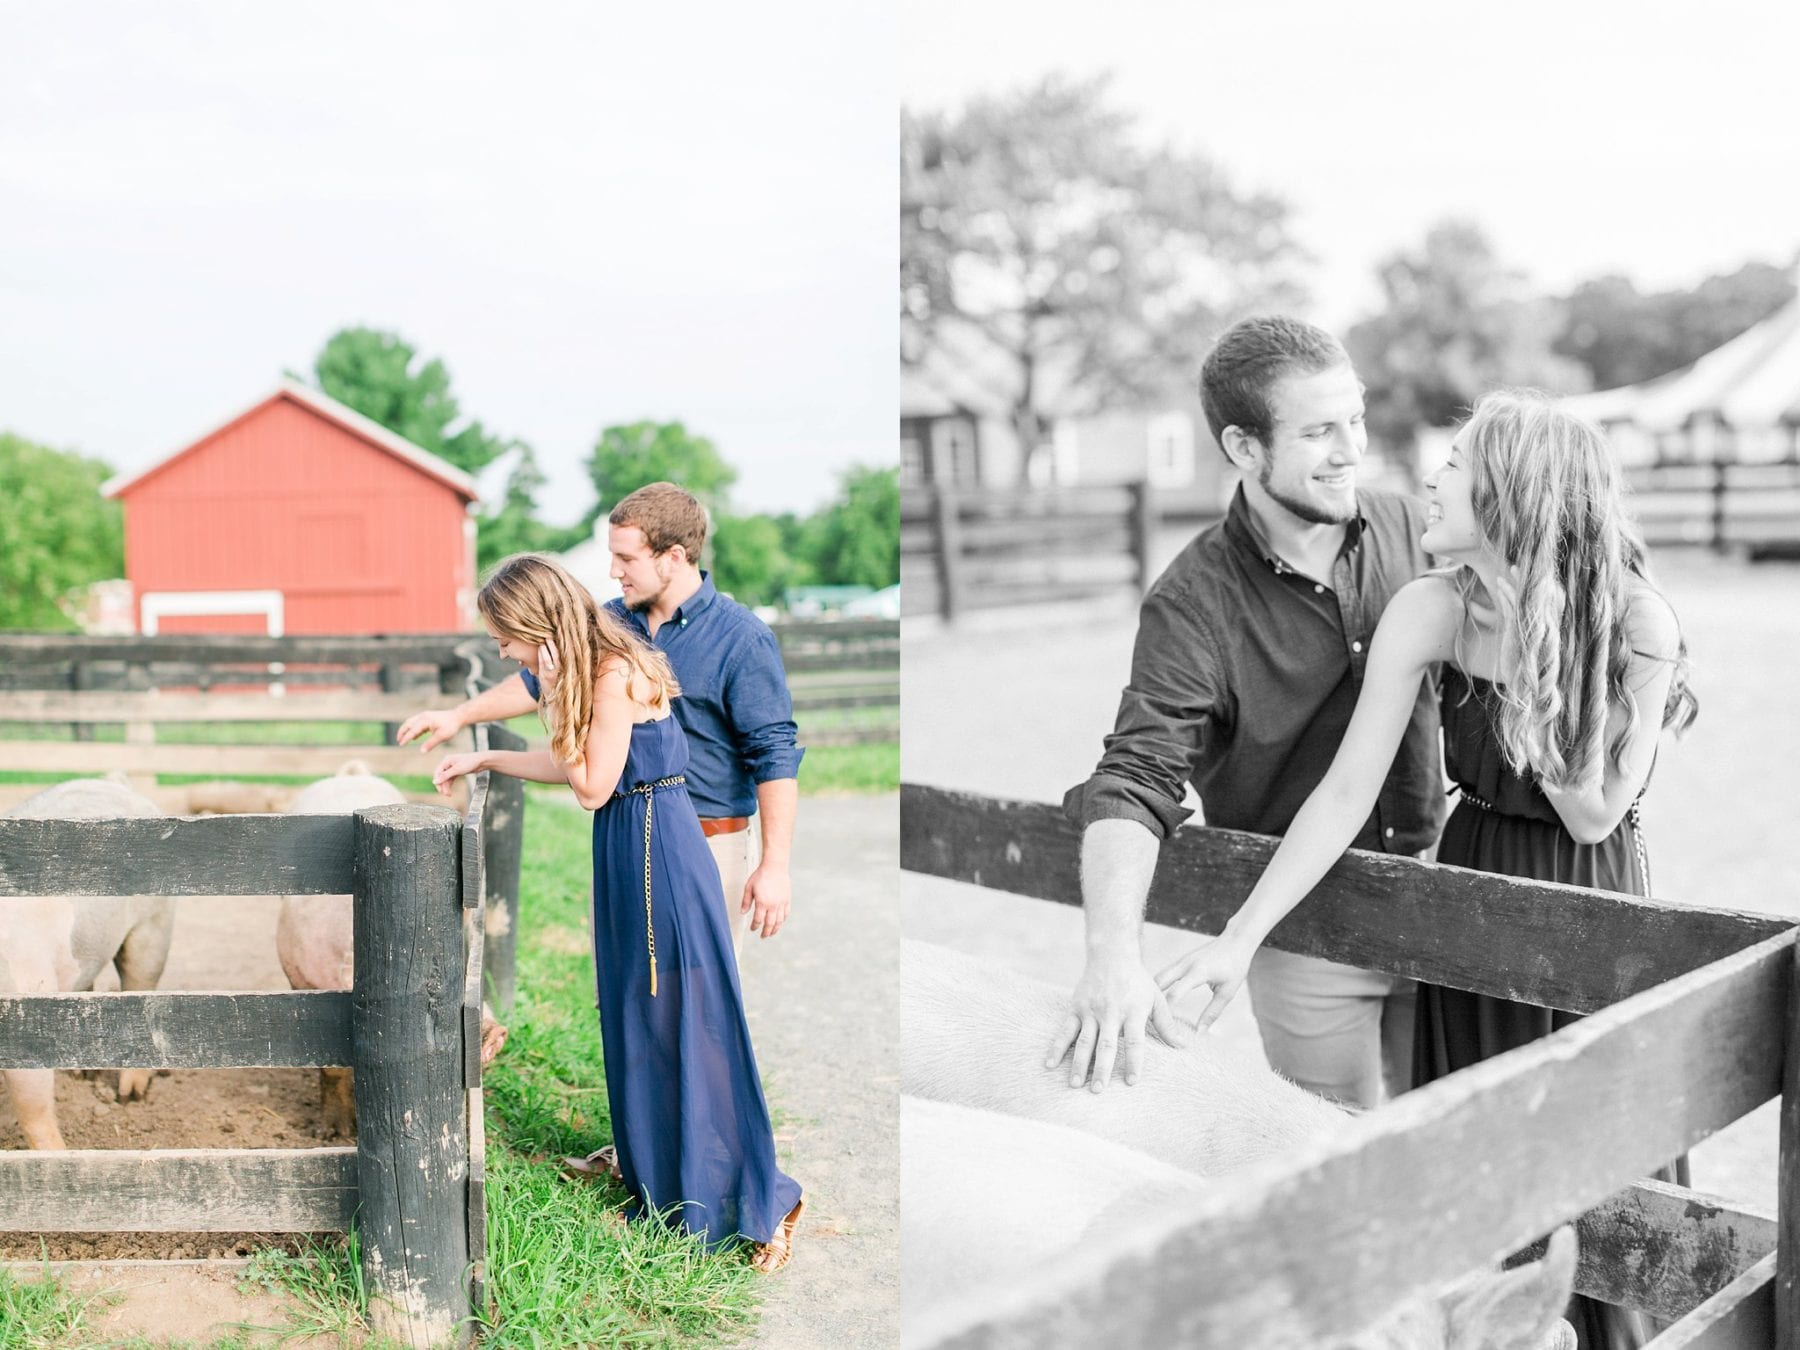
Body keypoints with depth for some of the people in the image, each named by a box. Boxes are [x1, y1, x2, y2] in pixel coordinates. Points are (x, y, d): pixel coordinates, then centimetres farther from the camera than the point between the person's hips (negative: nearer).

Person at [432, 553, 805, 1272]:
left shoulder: (614, 674, -20)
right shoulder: (590, 669, 8)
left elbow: (592, 787, -18)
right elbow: (571, 767, 19)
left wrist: (556, 698, -17)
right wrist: (483, 759, 25)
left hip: (658, 852, -9)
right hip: (629, 852, 9)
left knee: (684, 1021, -3)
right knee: (636, 1012, 18)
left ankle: (762, 1200, 6)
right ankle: (648, 1157, 34)